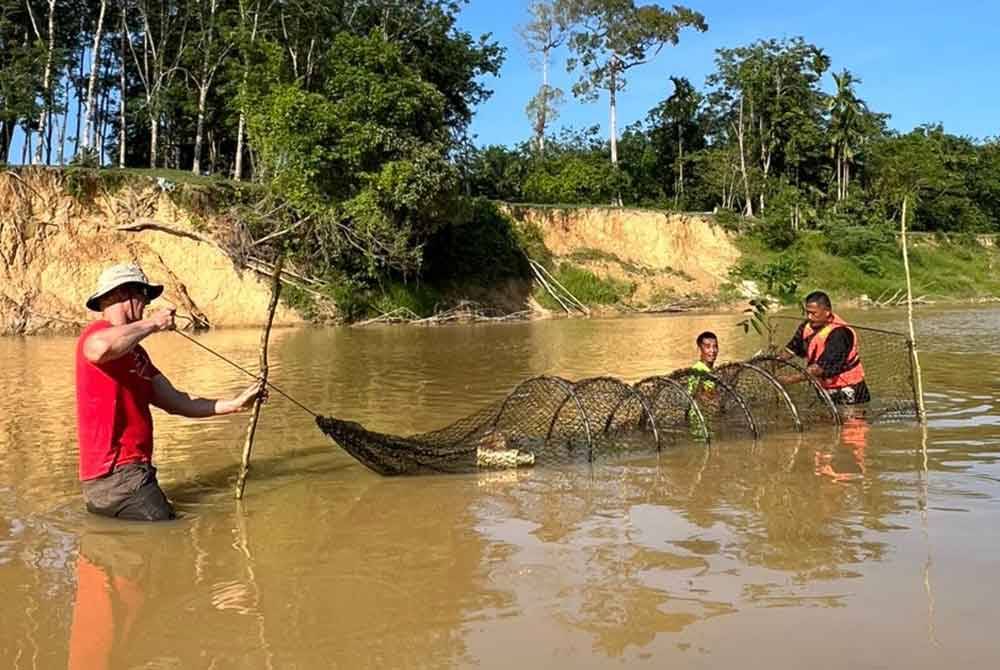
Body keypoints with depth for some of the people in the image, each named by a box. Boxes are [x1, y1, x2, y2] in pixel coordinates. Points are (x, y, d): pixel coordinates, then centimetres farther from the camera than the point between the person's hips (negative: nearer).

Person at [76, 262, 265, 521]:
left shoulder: (137, 352, 20)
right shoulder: (97, 332, -8)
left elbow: (176, 402, 19)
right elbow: (101, 349, -36)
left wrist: (235, 404, 14)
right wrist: (152, 324, -20)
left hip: (130, 473, 9)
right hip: (116, 478, -9)